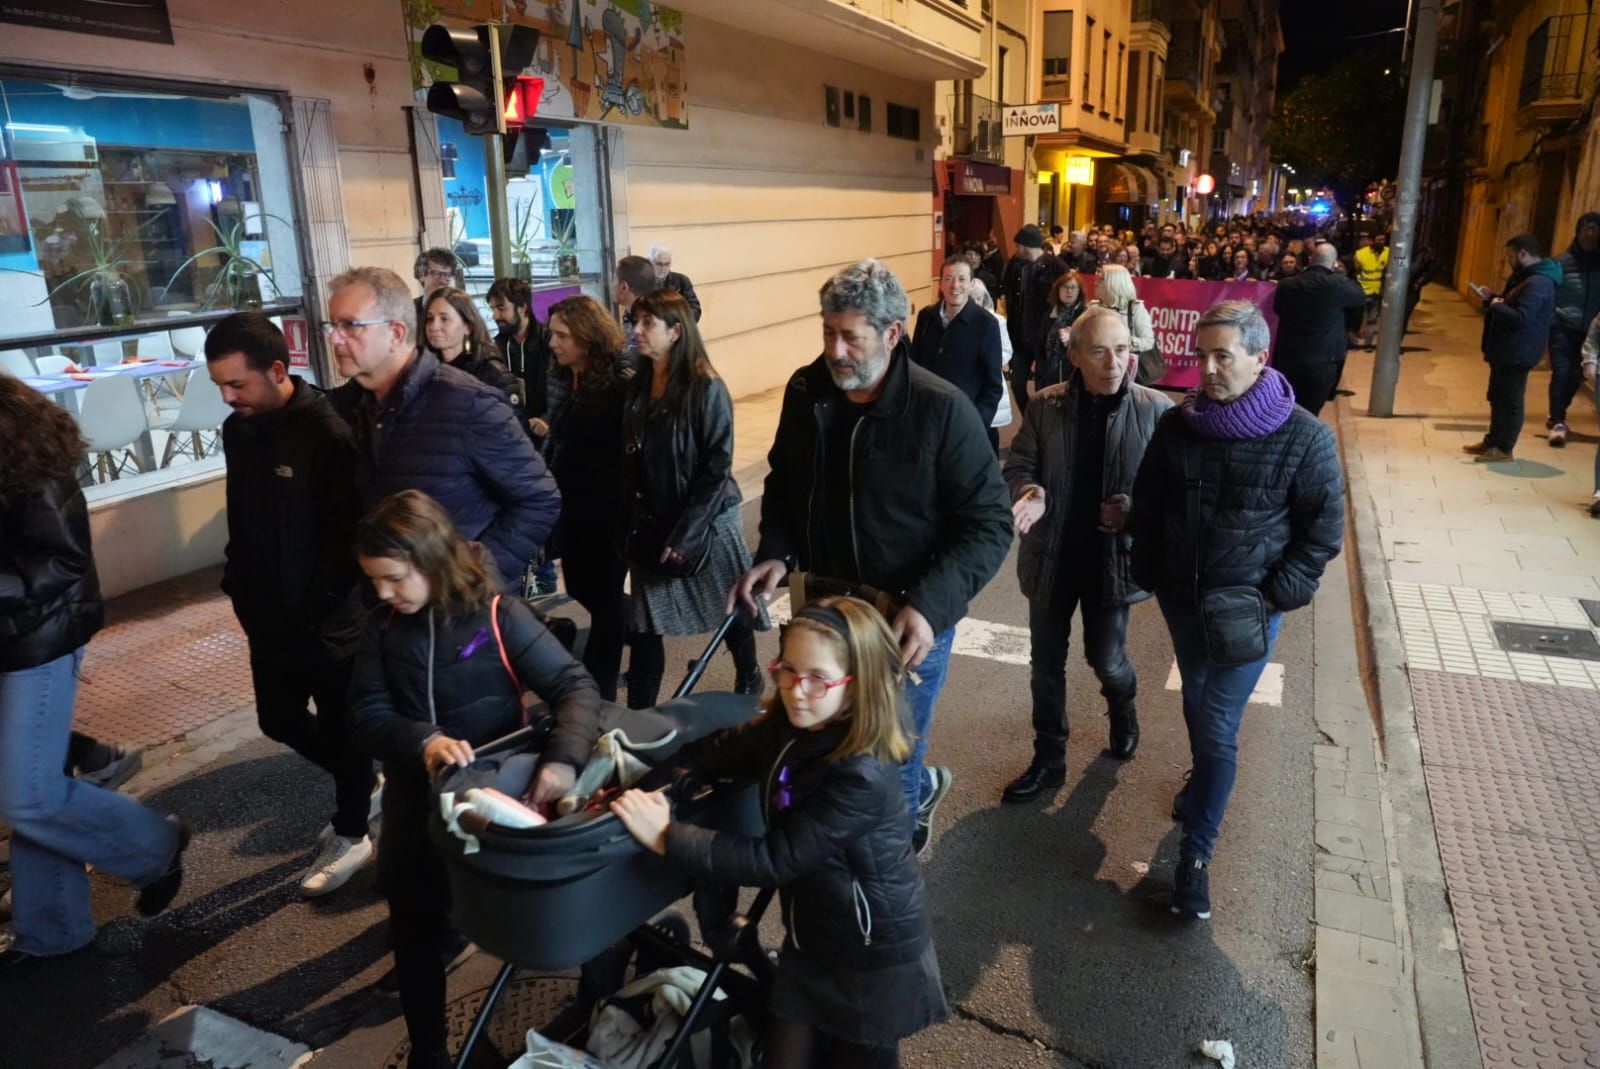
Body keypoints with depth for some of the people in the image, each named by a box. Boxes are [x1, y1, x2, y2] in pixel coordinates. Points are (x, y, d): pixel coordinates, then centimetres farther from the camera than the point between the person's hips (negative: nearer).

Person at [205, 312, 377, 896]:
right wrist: (238, 581, 9)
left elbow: (351, 530, -20)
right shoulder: (237, 430, 4)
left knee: (341, 729, 8)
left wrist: (318, 602, -19)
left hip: (329, 619, -8)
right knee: (280, 720, 19)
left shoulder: (328, 433, -21)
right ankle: (363, 783, 42)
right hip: (267, 616, 8)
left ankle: (351, 836, 28)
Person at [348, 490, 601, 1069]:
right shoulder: (381, 628, -3)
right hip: (415, 806, 4)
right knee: (415, 936, 15)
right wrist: (423, 741, -29)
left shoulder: (498, 616, -16)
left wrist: (564, 757, -37)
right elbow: (366, 716, -8)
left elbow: (575, 685, -19)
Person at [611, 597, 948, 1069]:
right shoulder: (785, 728, -8)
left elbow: (776, 859, -32)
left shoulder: (862, 776, -33)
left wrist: (667, 838, -32)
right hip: (811, 937, 6)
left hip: (875, 954, -6)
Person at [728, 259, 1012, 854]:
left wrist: (930, 605, -30)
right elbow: (782, 483, 11)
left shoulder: (941, 410, -20)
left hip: (909, 621, -5)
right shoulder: (805, 391, -4)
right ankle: (918, 788, 53)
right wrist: (776, 553, -7)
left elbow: (988, 525, -16)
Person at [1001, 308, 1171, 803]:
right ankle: (1049, 759, 32)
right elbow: (1017, 465, -1)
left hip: (1113, 556, -2)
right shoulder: (1045, 405, -7)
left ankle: (1122, 708, 50)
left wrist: (1137, 511, -22)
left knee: (1106, 659, 13)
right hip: (1051, 555, 2)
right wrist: (1030, 492, -23)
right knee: (1046, 663, 13)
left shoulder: (1155, 409, -10)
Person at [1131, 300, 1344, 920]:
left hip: (1248, 610, -4)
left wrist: (1277, 595, -11)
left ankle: (1195, 854, 8)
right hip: (1182, 598, 4)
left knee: (1218, 726, -3)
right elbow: (1147, 505, 9)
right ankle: (1204, 783, 47)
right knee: (1198, 706, 22)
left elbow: (1323, 530, -6)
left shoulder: (1304, 437, -13)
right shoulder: (1177, 425, -3)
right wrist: (1150, 575, 5)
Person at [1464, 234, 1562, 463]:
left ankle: (1504, 448, 3)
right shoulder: (1524, 276, 14)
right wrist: (1492, 298, 7)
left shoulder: (1538, 283, -21)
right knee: (1497, 398, 18)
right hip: (1506, 349, 11)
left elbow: (1520, 317, -29)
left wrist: (1495, 305, -16)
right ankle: (1493, 440, 28)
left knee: (1510, 400, -3)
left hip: (1517, 353, -11)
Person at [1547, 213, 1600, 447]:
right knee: (1561, 373, -11)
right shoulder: (1562, 262, -2)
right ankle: (1557, 423, -3)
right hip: (1563, 328, -3)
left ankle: (1556, 417, 28)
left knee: (1575, 375, 9)